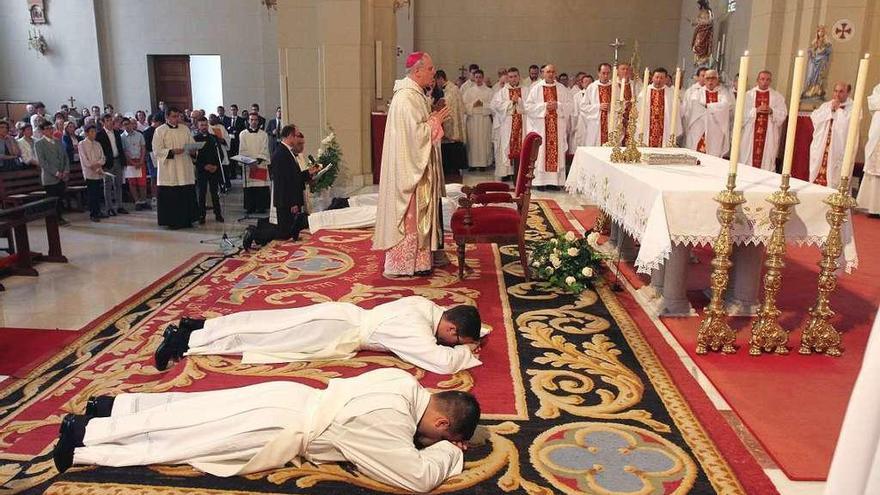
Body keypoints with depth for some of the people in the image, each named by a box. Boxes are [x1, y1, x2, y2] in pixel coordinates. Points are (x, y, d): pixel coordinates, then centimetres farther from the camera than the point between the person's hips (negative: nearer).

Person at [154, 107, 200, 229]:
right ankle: (172, 221, 6)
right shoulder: (160, 131, -1)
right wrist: (172, 151, -20)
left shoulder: (185, 129, 12)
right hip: (168, 170, -4)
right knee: (170, 196, -2)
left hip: (185, 169, 4)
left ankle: (186, 220, 13)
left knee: (187, 195, 3)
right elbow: (157, 150, -7)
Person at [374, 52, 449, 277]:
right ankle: (406, 263, 6)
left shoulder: (415, 93, 13)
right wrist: (435, 121, -11)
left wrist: (434, 119, 8)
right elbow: (415, 132, -23)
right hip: (409, 166, -10)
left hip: (417, 165, 10)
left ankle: (418, 257, 23)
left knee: (418, 213, 14)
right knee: (410, 213, -3)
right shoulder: (406, 97, -19)